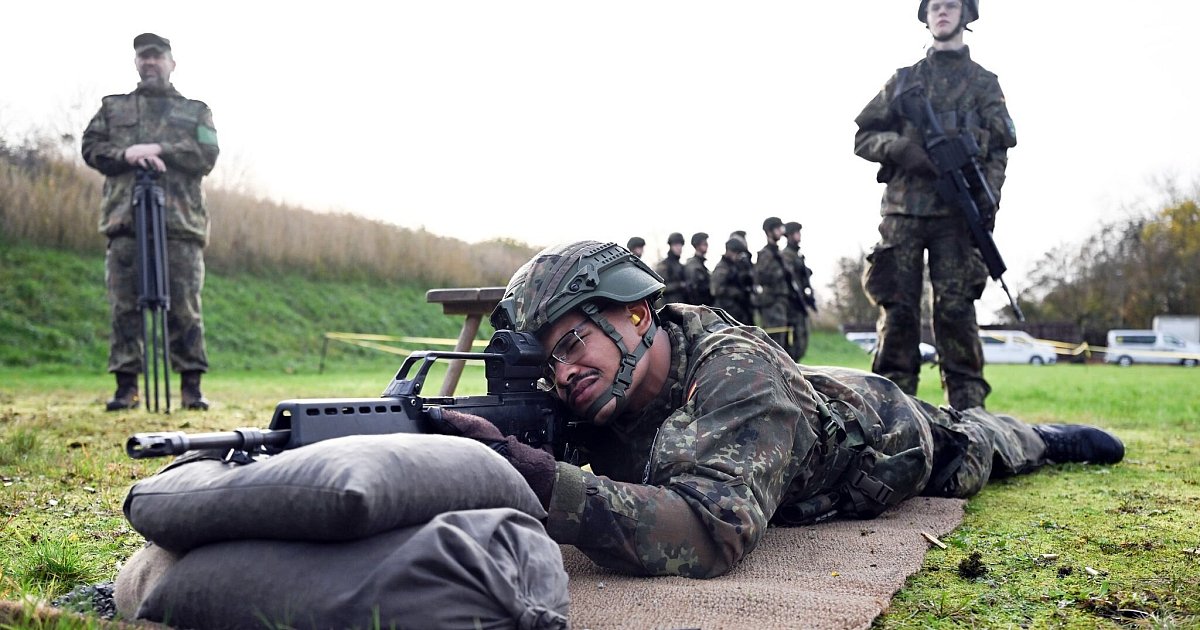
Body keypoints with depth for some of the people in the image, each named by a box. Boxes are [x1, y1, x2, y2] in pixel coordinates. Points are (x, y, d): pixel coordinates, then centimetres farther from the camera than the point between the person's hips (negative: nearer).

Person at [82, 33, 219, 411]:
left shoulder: (196, 111, 18)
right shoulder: (113, 107, 22)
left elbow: (207, 157, 3)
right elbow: (91, 147, 10)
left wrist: (159, 149, -9)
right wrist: (126, 154, -9)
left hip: (180, 223, -1)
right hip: (125, 222, 1)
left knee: (185, 309, -4)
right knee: (125, 306, -2)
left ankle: (191, 386, 1)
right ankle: (126, 386, 3)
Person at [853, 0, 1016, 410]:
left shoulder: (984, 83, 15)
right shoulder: (903, 80, 20)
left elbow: (998, 151, 6)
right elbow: (863, 137, 14)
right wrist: (901, 147, -7)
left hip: (956, 212, -1)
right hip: (902, 210, 2)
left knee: (955, 310, -8)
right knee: (897, 309, -3)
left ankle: (967, 408, -6)